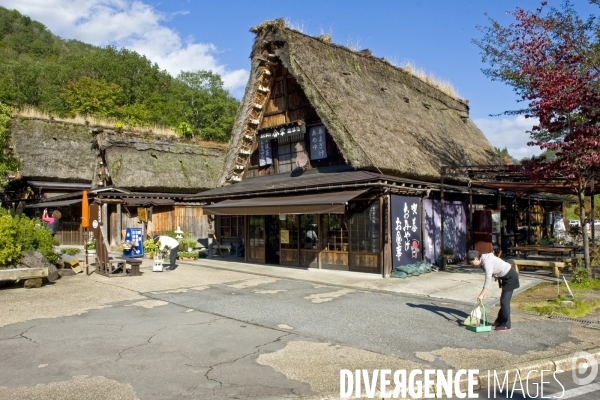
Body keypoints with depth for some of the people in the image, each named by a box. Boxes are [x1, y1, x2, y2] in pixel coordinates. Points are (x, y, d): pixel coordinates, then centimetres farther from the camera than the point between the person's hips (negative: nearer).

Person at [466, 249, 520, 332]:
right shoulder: (482, 261, 1)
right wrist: (483, 292, 4)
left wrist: (482, 294, -29)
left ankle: (506, 325, 0)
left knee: (505, 301, -7)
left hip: (510, 277, -10)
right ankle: (499, 321, 23)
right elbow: (488, 278, 6)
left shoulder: (487, 262, -27)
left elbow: (488, 280, -31)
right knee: (503, 300, 14)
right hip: (506, 277, 10)